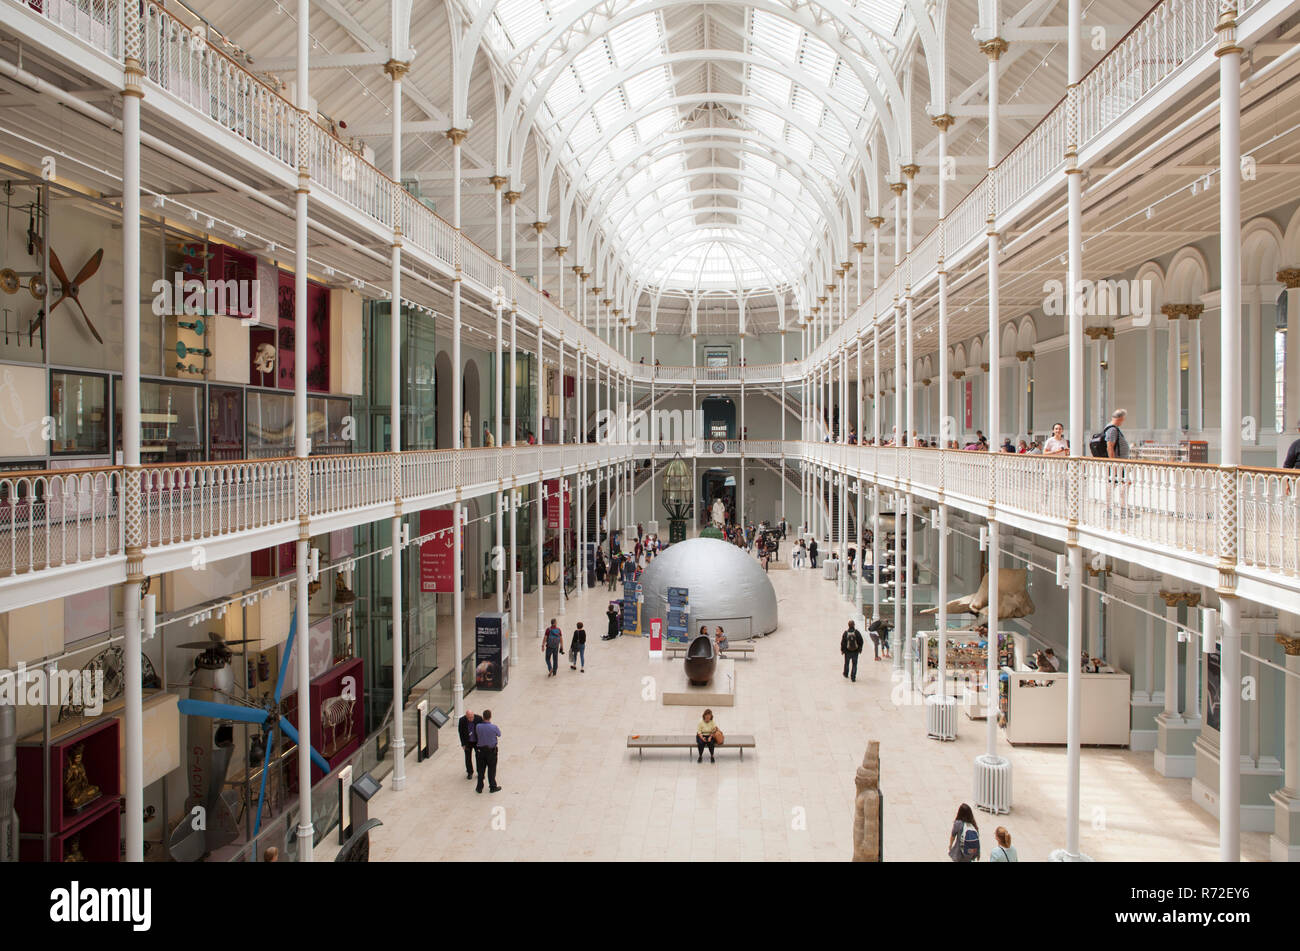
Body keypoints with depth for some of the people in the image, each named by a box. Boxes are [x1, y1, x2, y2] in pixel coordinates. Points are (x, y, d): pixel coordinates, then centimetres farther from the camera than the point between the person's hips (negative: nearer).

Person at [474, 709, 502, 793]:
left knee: (481, 769, 15)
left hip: (481, 750, 2)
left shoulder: (478, 726, -16)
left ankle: (479, 787, 24)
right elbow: (499, 735, -2)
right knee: (491, 769, 13)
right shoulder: (494, 727, -22)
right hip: (491, 750, -2)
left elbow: (477, 736, 1)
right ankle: (493, 787, 25)